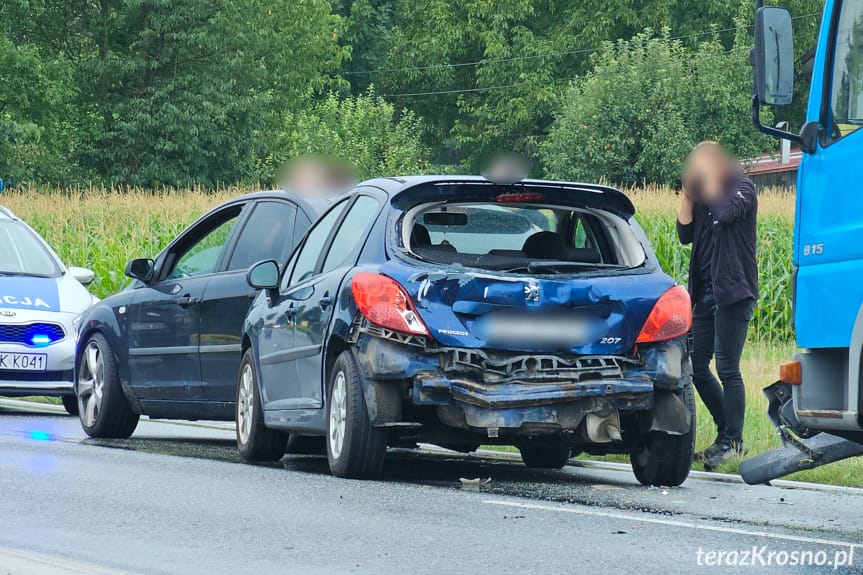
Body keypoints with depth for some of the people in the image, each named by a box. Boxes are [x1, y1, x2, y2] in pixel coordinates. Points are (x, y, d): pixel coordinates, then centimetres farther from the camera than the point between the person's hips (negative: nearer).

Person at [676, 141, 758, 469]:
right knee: (696, 366, 7)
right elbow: (685, 235, 10)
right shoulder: (703, 195, 16)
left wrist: (710, 181, -10)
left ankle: (733, 442, -3)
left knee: (727, 368, -8)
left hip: (733, 292, -8)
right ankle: (726, 432, 17)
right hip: (706, 292, 8)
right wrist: (687, 195, 1)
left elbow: (727, 212, -24)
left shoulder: (741, 188, -4)